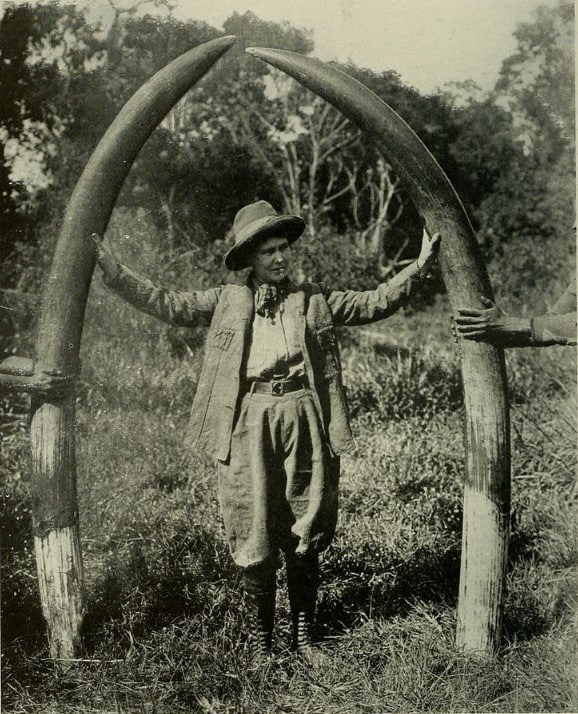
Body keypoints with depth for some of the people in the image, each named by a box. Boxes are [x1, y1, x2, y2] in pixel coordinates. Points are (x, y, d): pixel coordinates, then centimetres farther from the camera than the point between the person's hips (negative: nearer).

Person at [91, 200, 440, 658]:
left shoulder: (316, 300, 13)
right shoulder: (228, 301, 11)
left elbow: (375, 303, 11)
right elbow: (168, 305, 10)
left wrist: (420, 265, 3)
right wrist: (115, 272, 4)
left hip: (303, 418, 1)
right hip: (249, 420, -1)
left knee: (306, 533, 7)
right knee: (254, 532, 3)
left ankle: (303, 635, 22)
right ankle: (262, 641, 19)